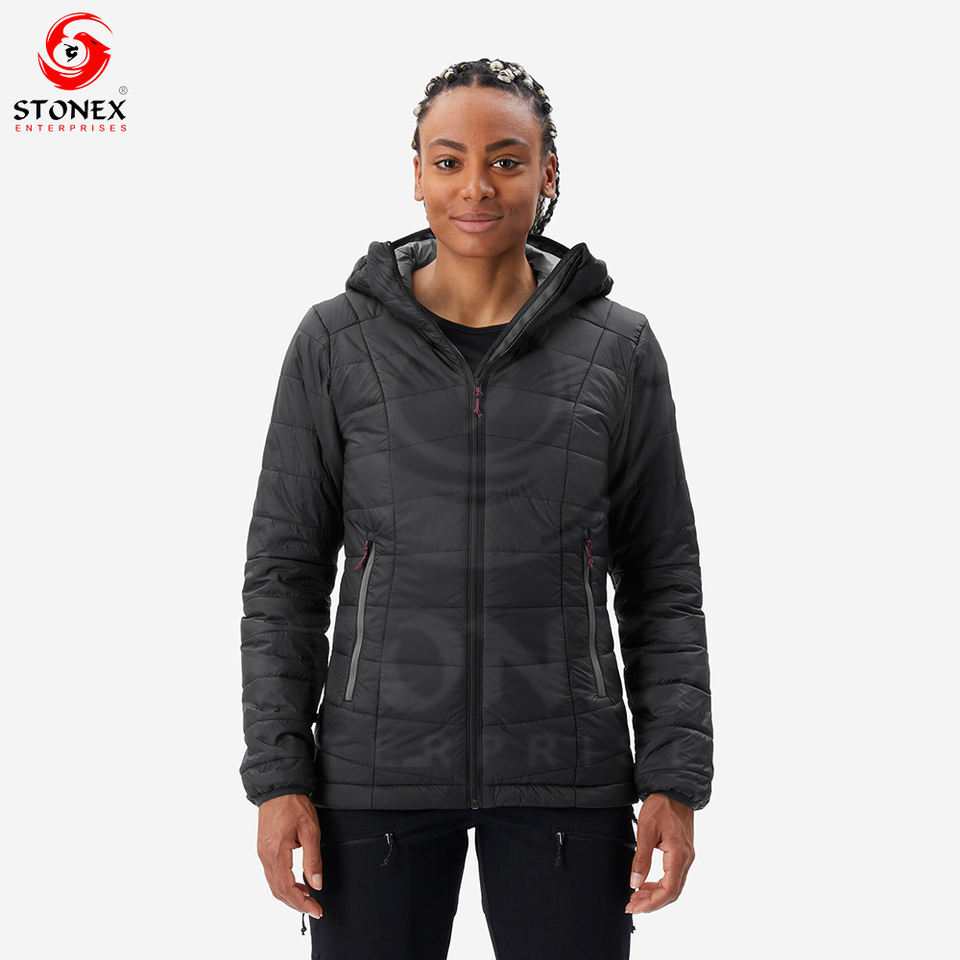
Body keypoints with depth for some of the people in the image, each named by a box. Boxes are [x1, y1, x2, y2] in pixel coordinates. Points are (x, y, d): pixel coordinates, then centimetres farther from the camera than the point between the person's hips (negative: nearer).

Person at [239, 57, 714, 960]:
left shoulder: (619, 349, 2)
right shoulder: (335, 341, 0)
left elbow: (662, 577, 5)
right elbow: (284, 568, 3)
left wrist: (675, 777, -2)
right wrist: (277, 775, -3)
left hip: (564, 778, 1)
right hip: (377, 770, 0)